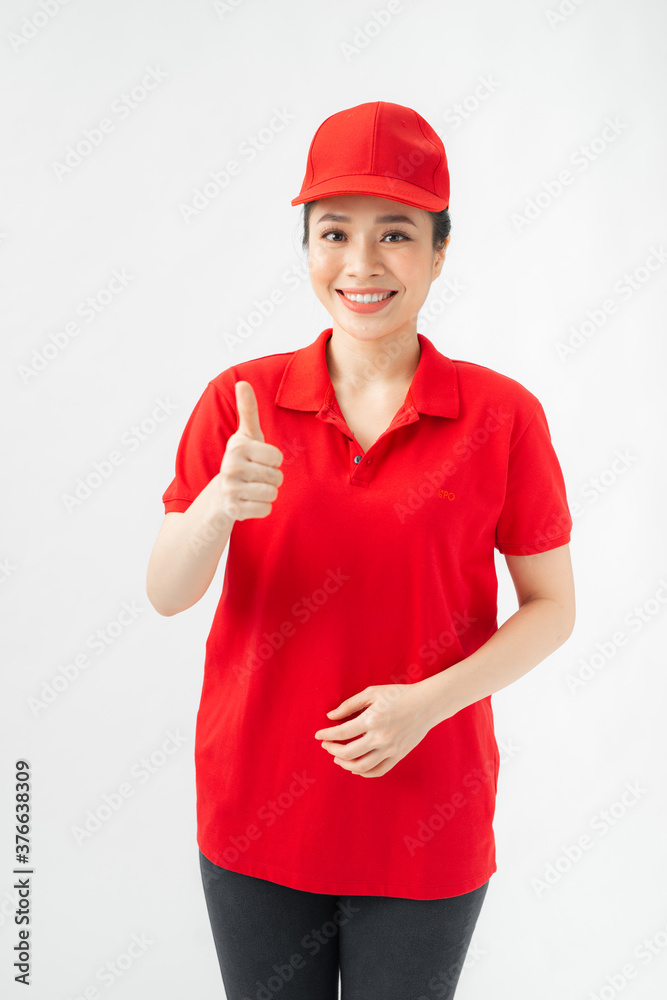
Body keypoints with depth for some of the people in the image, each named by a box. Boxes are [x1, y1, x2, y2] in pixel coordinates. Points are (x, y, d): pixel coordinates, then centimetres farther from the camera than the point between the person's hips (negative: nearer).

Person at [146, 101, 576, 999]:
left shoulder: (502, 415, -9)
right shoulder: (238, 401, -5)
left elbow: (552, 606, -3)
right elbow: (167, 594, -7)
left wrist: (429, 701, -17)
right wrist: (218, 505, -28)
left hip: (425, 828, -1)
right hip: (256, 812, 2)